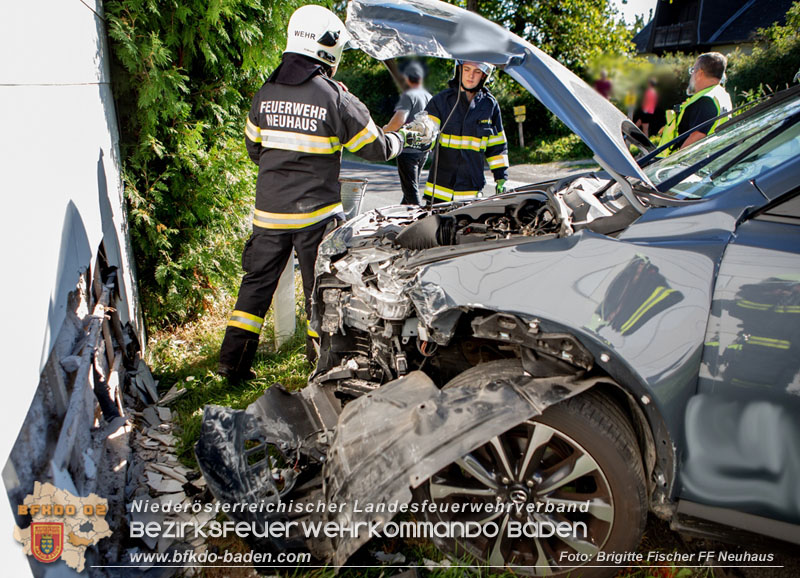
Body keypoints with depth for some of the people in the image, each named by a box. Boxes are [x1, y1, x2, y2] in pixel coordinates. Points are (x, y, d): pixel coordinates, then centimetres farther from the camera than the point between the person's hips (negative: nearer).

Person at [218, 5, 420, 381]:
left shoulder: (264, 94, 5)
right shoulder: (335, 98, -10)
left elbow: (254, 149, 16)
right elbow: (376, 148, 0)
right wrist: (400, 139, 21)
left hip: (269, 210, 5)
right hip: (315, 212, -4)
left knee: (257, 281, 15)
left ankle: (233, 361, 19)